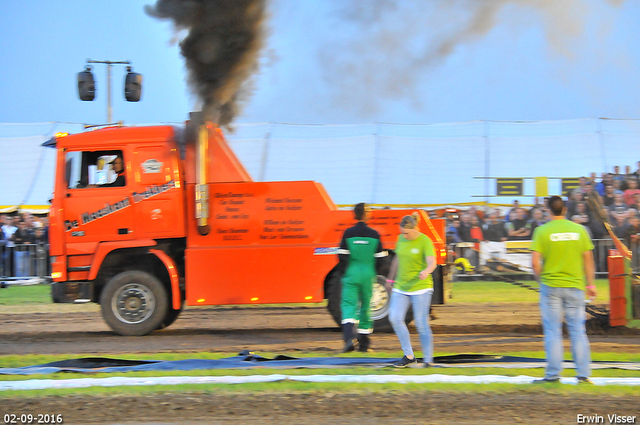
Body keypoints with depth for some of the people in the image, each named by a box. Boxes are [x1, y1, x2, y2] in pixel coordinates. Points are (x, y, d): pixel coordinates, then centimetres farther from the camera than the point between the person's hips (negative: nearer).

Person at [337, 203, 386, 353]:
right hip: (368, 275, 2)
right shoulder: (374, 235, -1)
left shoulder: (348, 233, -5)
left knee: (348, 305, -5)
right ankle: (363, 343, 20)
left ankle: (349, 337, -28)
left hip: (351, 274, -2)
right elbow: (380, 258, 1)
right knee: (365, 306, 13)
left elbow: (342, 256, -5)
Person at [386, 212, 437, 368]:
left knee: (421, 324, -6)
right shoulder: (401, 239, 7)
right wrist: (390, 279, 28)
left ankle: (428, 360, 6)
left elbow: (432, 262, -24)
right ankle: (409, 357, 0)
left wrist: (426, 271, -46)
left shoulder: (425, 241, -12)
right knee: (395, 318, -9)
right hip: (401, 287, 6)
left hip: (420, 287, -6)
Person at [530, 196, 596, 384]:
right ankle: (583, 373, 3)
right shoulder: (580, 230, 2)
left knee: (553, 331, 3)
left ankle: (553, 374, 2)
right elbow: (588, 260, 4)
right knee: (578, 330, 5)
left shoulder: (542, 231, -5)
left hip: (550, 285, -2)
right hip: (575, 285, 2)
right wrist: (590, 284, 12)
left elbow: (535, 261, -10)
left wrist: (541, 280, 6)